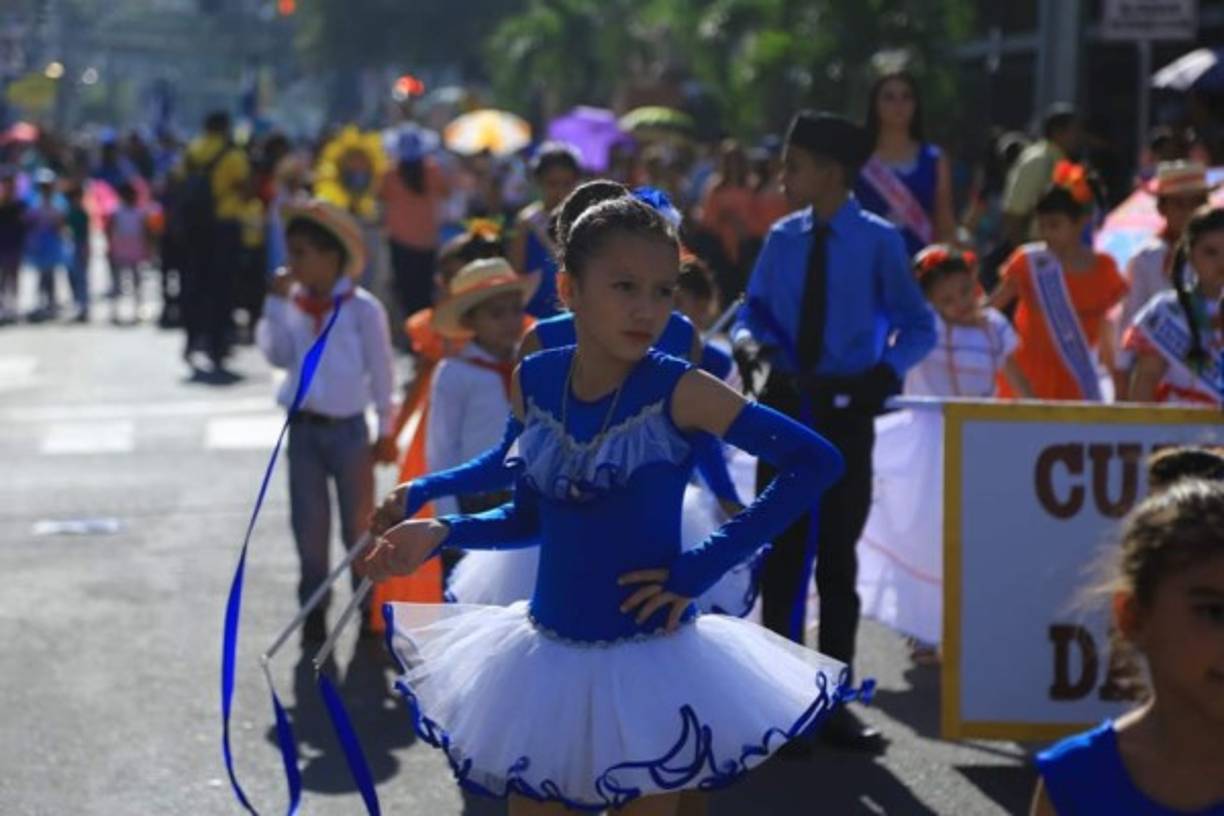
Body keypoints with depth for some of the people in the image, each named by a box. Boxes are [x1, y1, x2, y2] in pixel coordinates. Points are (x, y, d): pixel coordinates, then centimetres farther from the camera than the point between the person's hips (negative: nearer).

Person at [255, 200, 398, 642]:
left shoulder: (362, 308, -10)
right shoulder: (293, 304, 3)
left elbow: (381, 371, -5)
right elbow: (278, 355, -5)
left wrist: (385, 431, -3)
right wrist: (276, 304, -11)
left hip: (347, 428, -4)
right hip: (303, 427, 4)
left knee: (359, 527, 5)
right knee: (309, 528, 9)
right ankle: (313, 617, 19)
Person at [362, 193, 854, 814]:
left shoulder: (678, 391, -16)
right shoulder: (532, 383, -2)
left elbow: (816, 462, -17)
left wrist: (700, 567, -16)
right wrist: (440, 534, -5)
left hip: (649, 663, -4)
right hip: (548, 657, 4)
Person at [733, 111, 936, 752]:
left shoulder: (878, 241, -7)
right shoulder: (782, 238, 3)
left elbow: (918, 326, -4)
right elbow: (755, 310, 10)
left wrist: (887, 370, -21)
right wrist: (748, 340, -12)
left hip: (848, 409, -3)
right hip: (785, 404, 3)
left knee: (838, 554, 8)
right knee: (782, 551, 5)